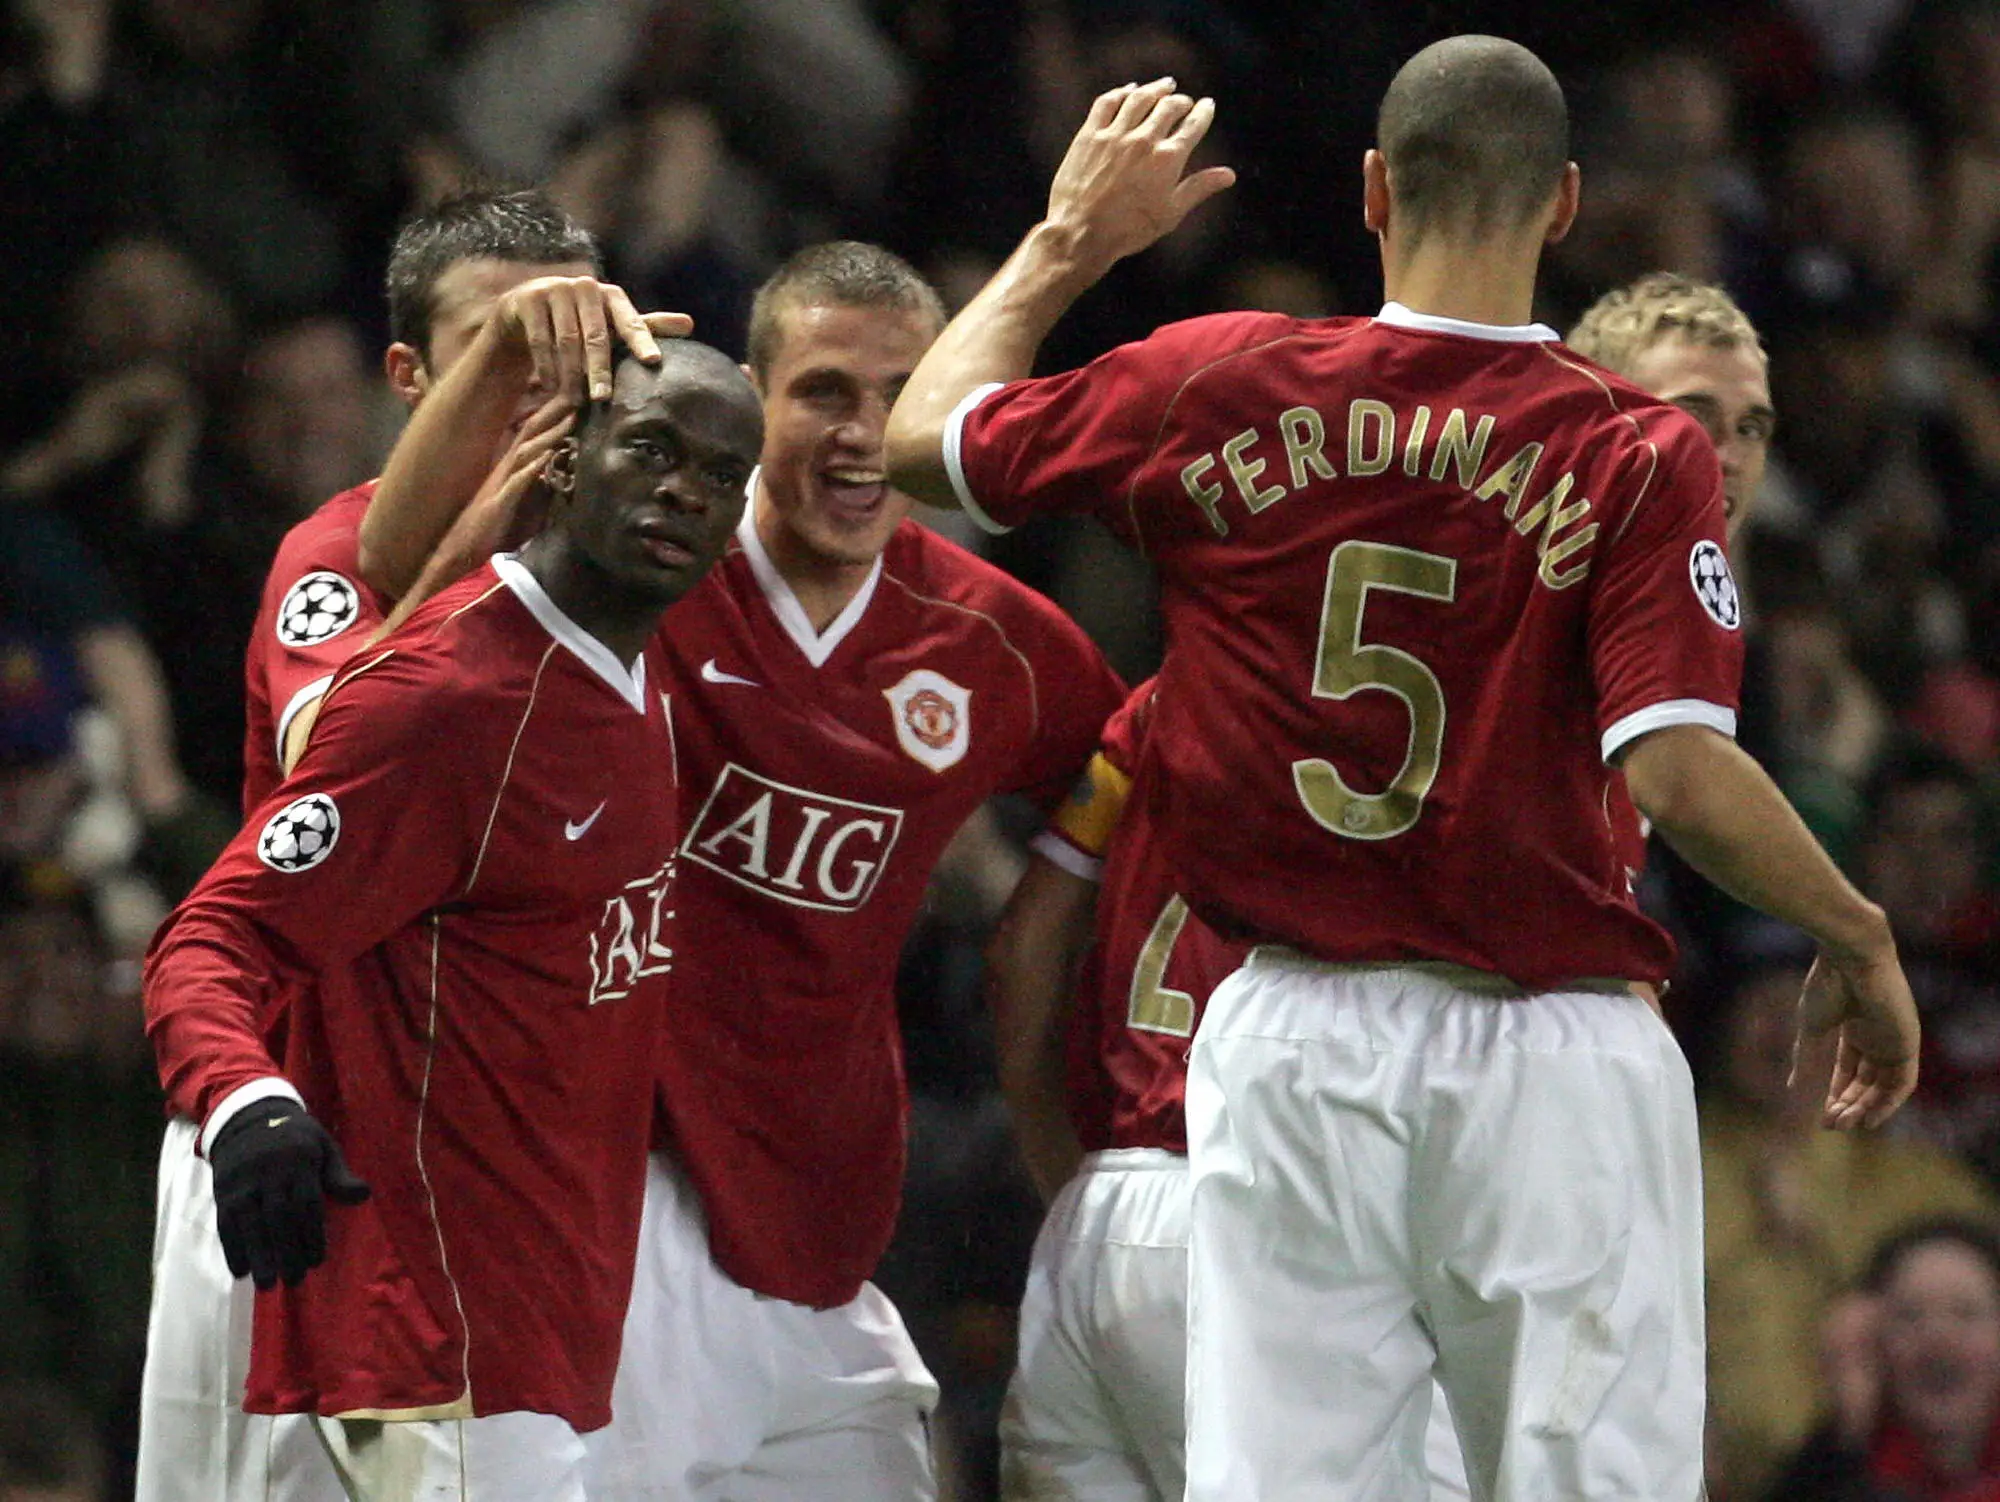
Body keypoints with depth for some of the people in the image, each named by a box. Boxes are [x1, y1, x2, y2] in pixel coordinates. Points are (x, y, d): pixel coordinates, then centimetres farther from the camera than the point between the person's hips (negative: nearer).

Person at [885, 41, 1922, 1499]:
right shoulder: (1642, 457, -7)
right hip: (1551, 1053, -2)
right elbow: (1682, 775, -16)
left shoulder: (1215, 388, 1)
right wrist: (1860, 939, -1)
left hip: (1293, 1043, 2)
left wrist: (1072, 240, 28)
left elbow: (926, 435, 15)